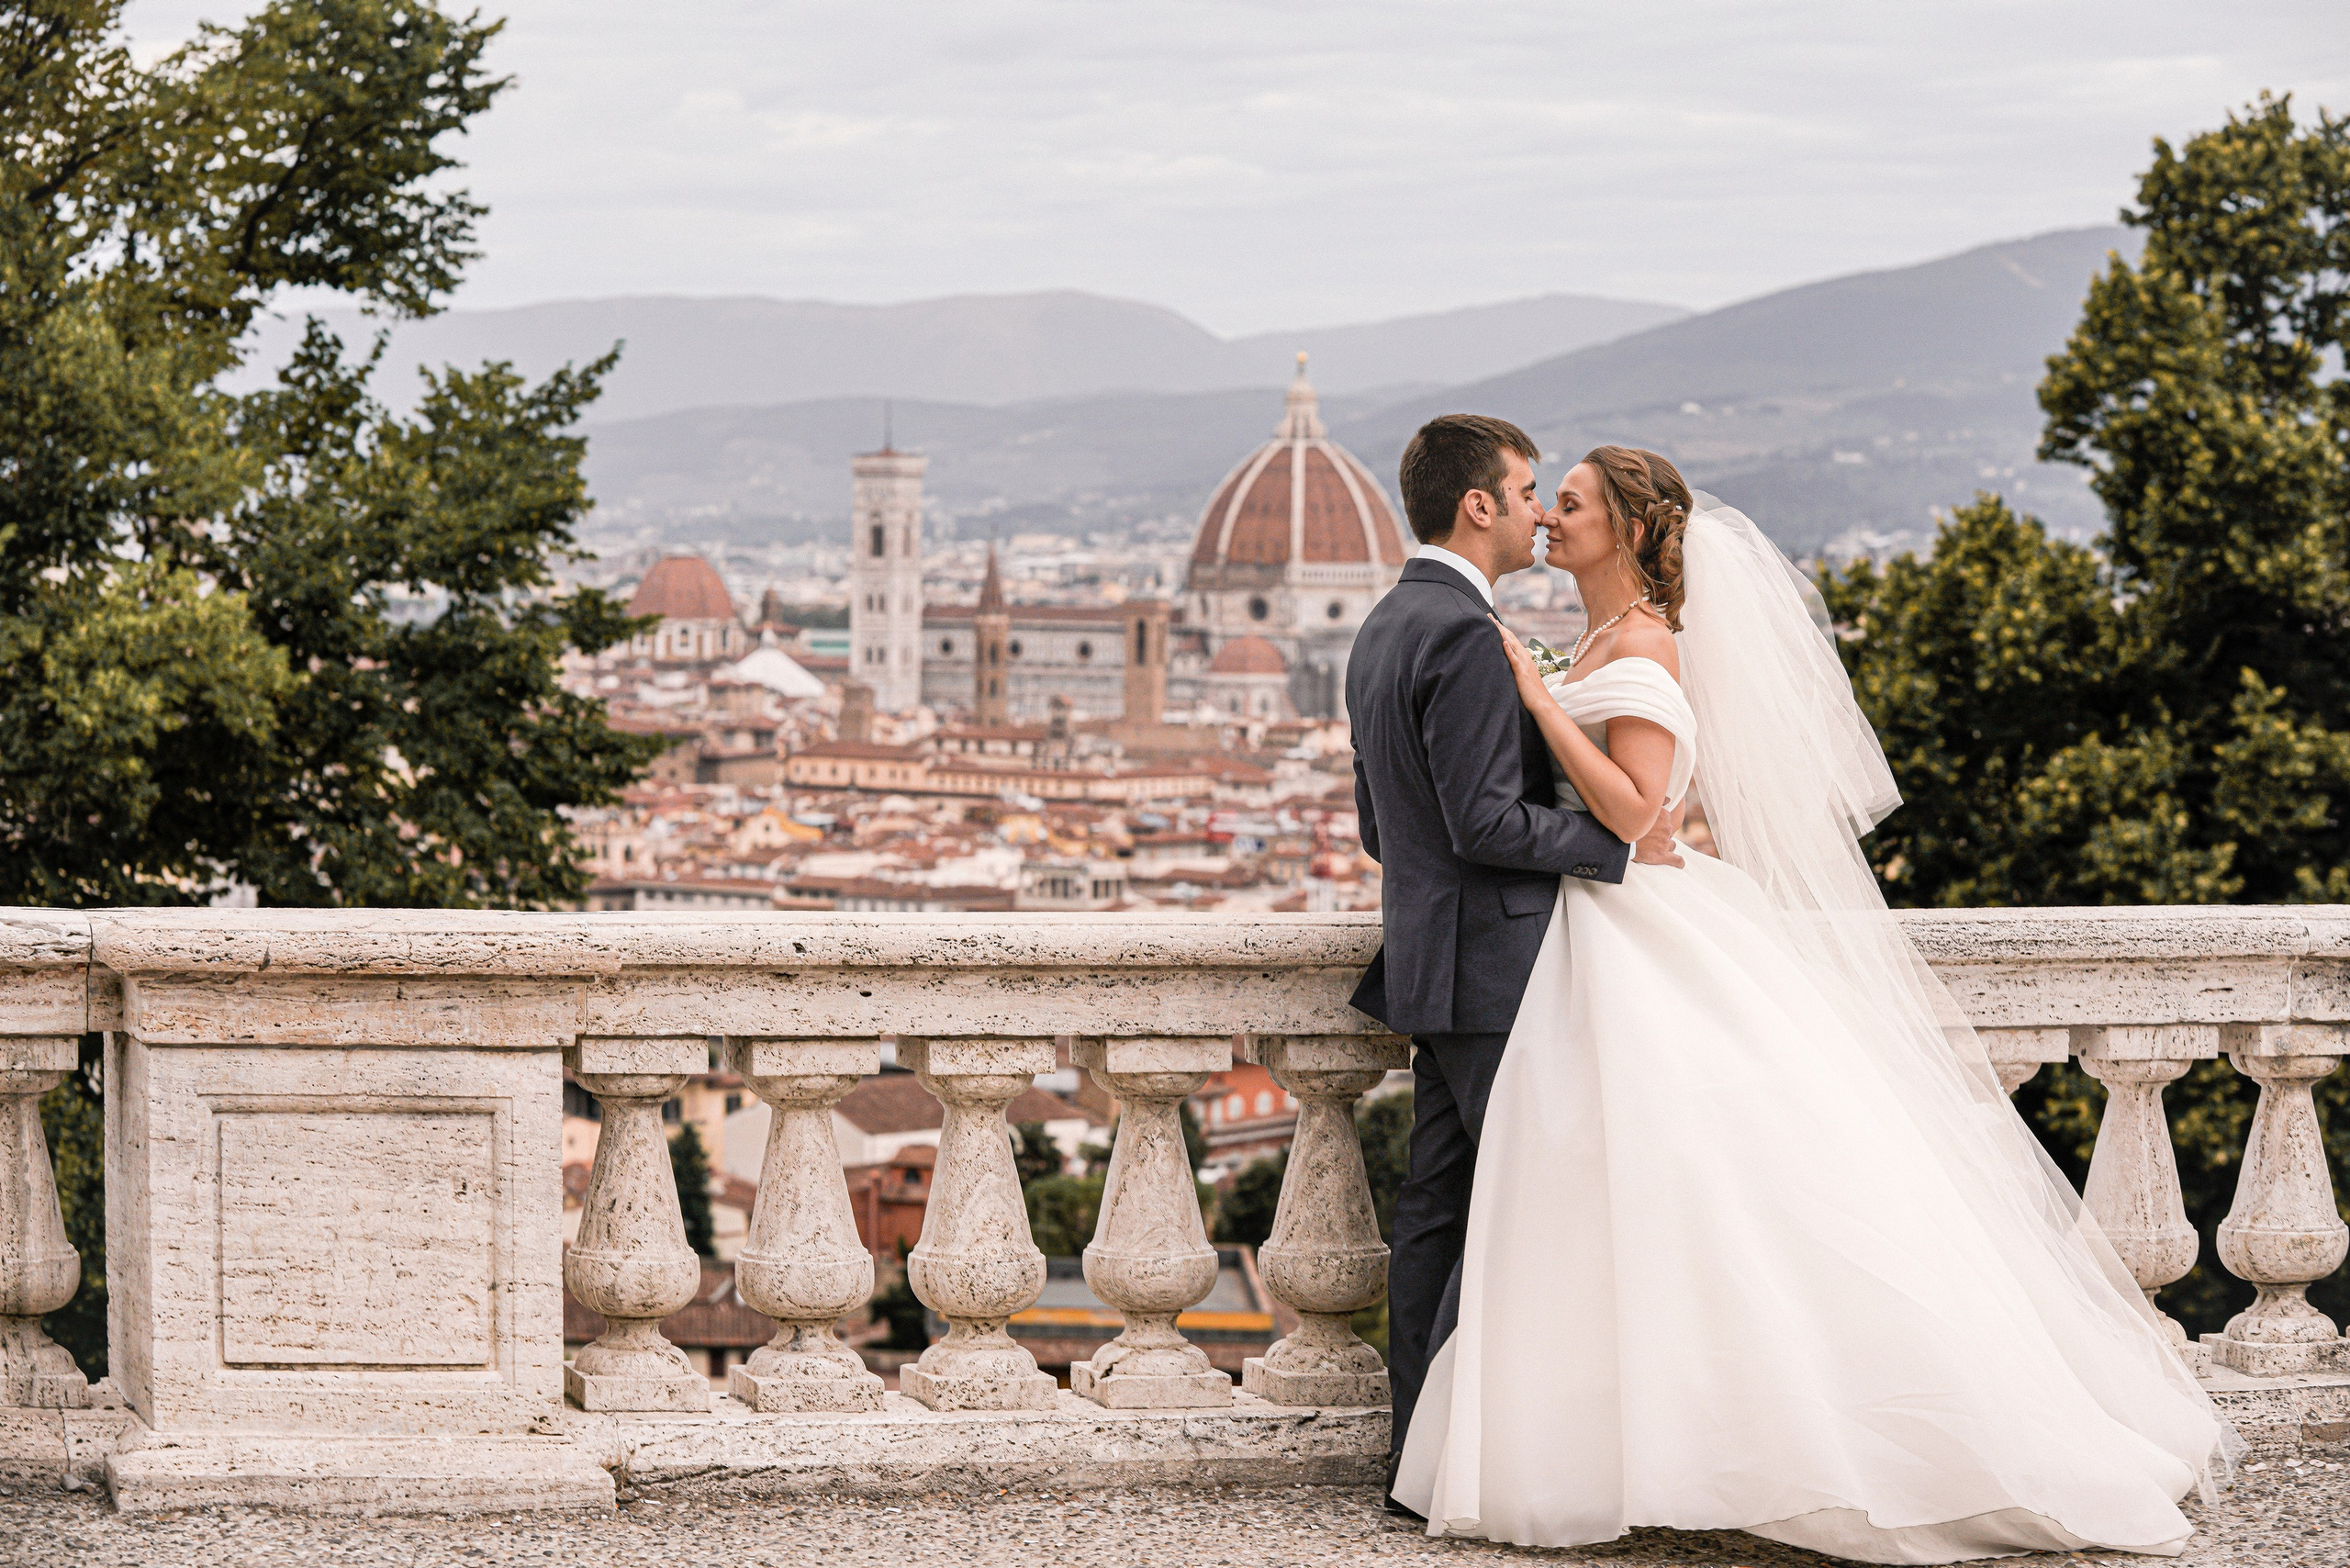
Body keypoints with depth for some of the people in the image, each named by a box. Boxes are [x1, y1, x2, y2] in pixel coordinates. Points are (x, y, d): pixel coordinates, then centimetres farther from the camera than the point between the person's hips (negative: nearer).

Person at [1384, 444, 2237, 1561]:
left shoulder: (1643, 643, -14)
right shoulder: (1600, 642, 15)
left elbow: (1631, 805, -23)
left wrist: (1537, 693, -22)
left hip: (1651, 946, -10)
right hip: (1602, 940, 10)